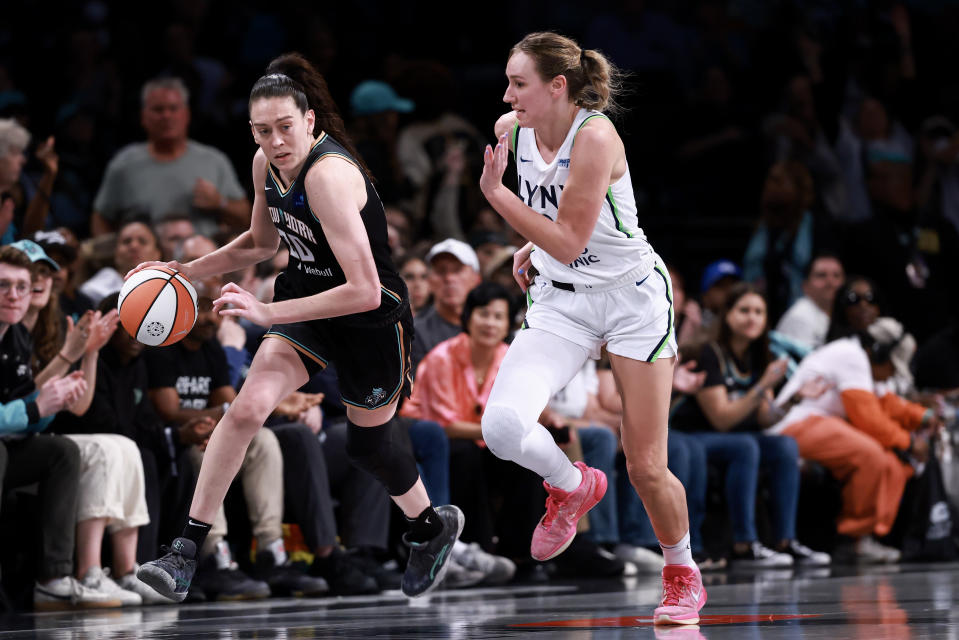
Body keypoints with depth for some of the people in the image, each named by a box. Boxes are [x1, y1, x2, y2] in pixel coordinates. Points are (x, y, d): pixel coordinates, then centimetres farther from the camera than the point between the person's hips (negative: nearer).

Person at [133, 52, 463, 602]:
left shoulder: (329, 175, -32)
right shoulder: (266, 165, -6)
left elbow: (365, 292, -36)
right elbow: (262, 242, 16)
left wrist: (268, 312, -36)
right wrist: (186, 272, 7)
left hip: (373, 319, -6)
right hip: (307, 298, 6)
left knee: (368, 446, 14)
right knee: (247, 408, -16)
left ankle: (434, 527, 46)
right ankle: (185, 554, -14)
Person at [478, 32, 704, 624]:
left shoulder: (595, 137, -23)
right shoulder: (511, 130, -2)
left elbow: (569, 242, -24)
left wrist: (495, 193, -24)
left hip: (632, 295, -5)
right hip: (560, 302, 5)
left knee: (647, 469, -1)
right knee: (502, 425, -22)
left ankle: (683, 575, 26)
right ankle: (572, 486, 10)